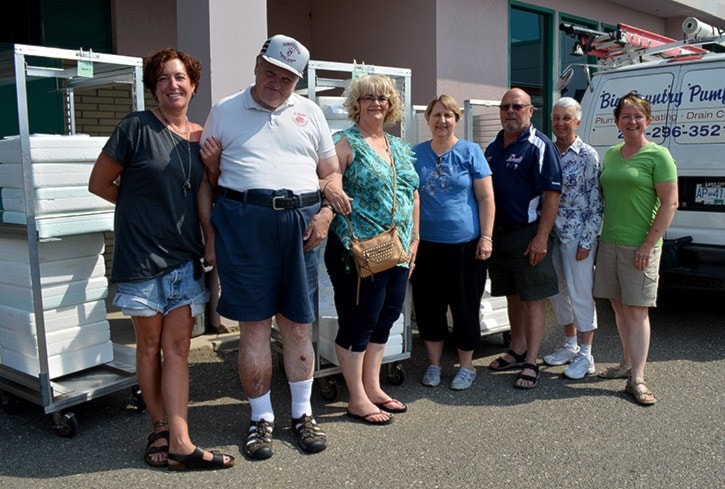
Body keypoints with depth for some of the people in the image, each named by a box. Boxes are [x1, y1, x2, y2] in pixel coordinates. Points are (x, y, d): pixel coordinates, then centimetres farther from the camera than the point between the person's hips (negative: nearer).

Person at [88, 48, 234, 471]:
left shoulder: (202, 137, 7)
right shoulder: (136, 127, -6)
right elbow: (100, 183, -1)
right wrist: (142, 207, 3)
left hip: (184, 254, 4)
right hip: (142, 253, -3)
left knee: (178, 347, 1)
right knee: (151, 344, 8)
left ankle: (178, 442, 3)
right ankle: (163, 427, 23)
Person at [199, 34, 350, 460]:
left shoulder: (310, 113, 14)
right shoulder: (225, 112, 9)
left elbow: (331, 173, 14)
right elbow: (207, 178, 8)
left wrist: (326, 214, -2)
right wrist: (210, 234, 1)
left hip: (301, 223, 2)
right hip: (244, 222, -1)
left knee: (298, 325, 7)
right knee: (255, 325, 2)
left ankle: (303, 413, 22)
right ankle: (262, 418, 17)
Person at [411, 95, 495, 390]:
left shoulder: (470, 151, 0)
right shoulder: (416, 154, 8)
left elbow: (486, 197, -2)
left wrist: (486, 237, -9)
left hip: (465, 244, -3)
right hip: (426, 244, 3)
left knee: (465, 308, 7)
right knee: (428, 307, 10)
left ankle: (466, 366, 24)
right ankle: (434, 364, 27)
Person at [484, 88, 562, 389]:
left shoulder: (540, 146, -8)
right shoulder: (493, 147, 13)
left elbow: (552, 193, -14)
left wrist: (541, 237, -20)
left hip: (528, 234, -7)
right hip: (497, 234, 7)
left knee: (533, 299, -1)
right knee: (512, 297, 16)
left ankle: (530, 364, 4)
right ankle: (517, 351, 29)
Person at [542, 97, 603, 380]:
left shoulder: (588, 156, -7)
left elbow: (596, 202, -8)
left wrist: (587, 240, -12)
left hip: (578, 236, -5)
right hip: (552, 234, 6)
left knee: (580, 292, 0)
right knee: (558, 291, 14)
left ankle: (585, 355, 13)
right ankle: (570, 345, 31)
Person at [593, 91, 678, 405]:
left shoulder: (658, 155, -7)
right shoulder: (610, 154, 12)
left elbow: (669, 203, -11)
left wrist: (648, 244, -16)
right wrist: (600, 234, 11)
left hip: (639, 247, -6)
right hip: (609, 242, 6)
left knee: (637, 310, -5)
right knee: (619, 306, 13)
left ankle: (637, 379, 0)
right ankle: (628, 364, 27)